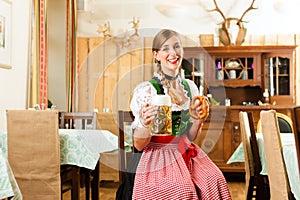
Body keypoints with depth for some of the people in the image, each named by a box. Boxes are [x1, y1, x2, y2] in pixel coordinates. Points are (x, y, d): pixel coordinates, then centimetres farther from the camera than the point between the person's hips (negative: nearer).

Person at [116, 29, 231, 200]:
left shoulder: (190, 87, 8)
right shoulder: (147, 90, -9)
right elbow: (139, 145, -9)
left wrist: (199, 119, -4)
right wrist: (146, 124, -28)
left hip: (185, 156, 5)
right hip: (156, 160, -5)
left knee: (214, 180, -21)